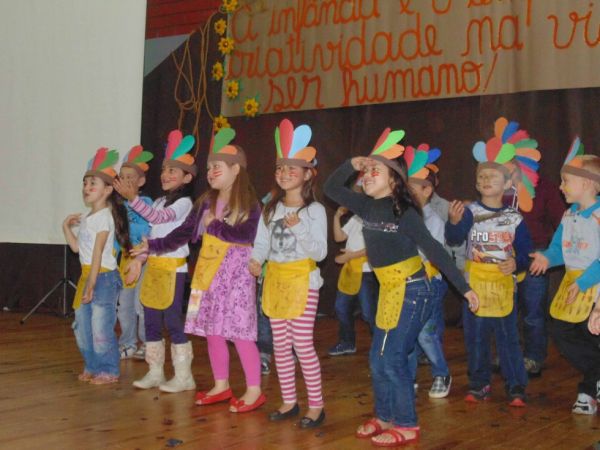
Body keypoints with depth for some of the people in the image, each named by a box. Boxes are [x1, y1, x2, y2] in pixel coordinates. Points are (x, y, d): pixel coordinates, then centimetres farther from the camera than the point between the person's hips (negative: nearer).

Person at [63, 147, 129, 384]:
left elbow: (98, 251, -19)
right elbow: (76, 247, 19)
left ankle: (108, 371, 5)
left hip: (103, 276, -10)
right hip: (87, 275, 10)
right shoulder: (86, 218, 15)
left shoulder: (104, 217, -13)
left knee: (101, 326, -7)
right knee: (82, 325, 13)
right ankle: (92, 367, 26)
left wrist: (92, 282, -22)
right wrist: (66, 227, 13)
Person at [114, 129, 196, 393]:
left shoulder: (184, 202, -8)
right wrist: (138, 259, 11)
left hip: (173, 267, -8)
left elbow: (158, 218, -24)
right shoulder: (159, 202, 17)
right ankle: (155, 373, 20)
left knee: (173, 321, -6)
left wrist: (133, 198, -33)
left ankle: (183, 376, 3)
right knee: (151, 321, 10)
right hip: (153, 266, 8)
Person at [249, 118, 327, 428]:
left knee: (302, 344, -6)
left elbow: (320, 252, -13)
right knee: (280, 344, 10)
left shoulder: (314, 210, -7)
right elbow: (261, 242, 6)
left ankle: (316, 405, 6)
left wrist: (299, 228, -24)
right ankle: (289, 402, 21)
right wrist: (256, 260, -14)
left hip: (301, 279, -6)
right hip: (274, 279, 6)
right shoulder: (271, 208, 9)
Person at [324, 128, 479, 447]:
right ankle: (385, 417, 28)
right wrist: (352, 164, -3)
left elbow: (433, 249, -16)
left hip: (411, 290, -7)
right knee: (378, 359, 11)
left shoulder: (403, 210, -16)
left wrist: (464, 288, -16)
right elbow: (331, 189, 13)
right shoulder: (366, 205, 5)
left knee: (391, 359, -5)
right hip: (388, 290, 8)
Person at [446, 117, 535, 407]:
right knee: (475, 336, 8)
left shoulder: (514, 218, 0)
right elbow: (454, 239, -19)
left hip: (503, 283, 0)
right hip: (474, 282, 1)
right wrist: (454, 222, -39)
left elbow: (525, 252, 5)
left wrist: (516, 264, -15)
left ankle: (516, 387, 10)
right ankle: (479, 384, 22)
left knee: (508, 336, 1)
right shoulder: (470, 211, -3)